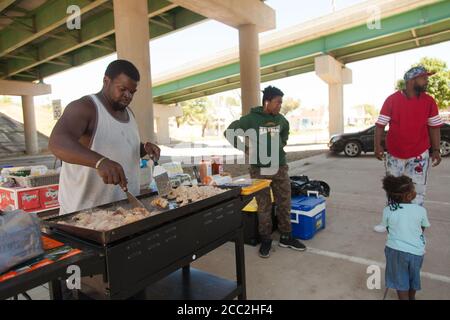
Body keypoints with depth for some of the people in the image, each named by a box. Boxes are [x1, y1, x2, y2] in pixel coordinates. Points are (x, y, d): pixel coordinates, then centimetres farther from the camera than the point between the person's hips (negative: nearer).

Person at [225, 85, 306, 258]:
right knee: (264, 206, 4)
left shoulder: (281, 119, 6)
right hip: (259, 169, -4)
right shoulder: (251, 118, -9)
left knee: (284, 203, 10)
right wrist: (245, 149, -2)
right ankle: (266, 240, 20)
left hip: (280, 167, 5)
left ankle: (286, 237, 27)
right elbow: (229, 132, -2)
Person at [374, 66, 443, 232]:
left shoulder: (429, 101, -2)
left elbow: (434, 127, 4)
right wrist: (377, 145, -14)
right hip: (394, 154, 0)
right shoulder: (392, 100, -8)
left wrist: (436, 149, 0)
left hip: (419, 154, 1)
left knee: (417, 191, 4)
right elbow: (380, 124, -6)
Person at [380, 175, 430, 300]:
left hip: (396, 250, -2)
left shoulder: (387, 211, -11)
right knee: (414, 277, 28)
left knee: (400, 280, 16)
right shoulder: (421, 210, -11)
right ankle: (412, 297, 50)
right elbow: (423, 228, 4)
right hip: (416, 251, 2)